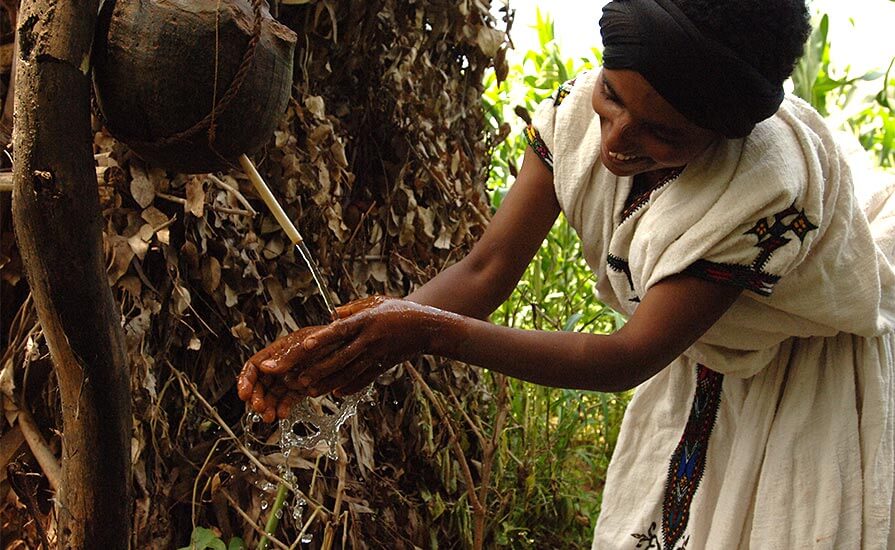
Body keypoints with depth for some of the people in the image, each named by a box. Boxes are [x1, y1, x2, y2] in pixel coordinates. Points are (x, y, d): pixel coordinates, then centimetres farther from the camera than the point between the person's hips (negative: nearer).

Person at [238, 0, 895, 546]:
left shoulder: (767, 186, -39)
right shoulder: (581, 112, -23)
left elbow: (630, 358, -35)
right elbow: (487, 269, -19)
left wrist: (433, 333, -44)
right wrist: (337, 343, -35)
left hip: (812, 392, -4)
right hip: (694, 370, 5)